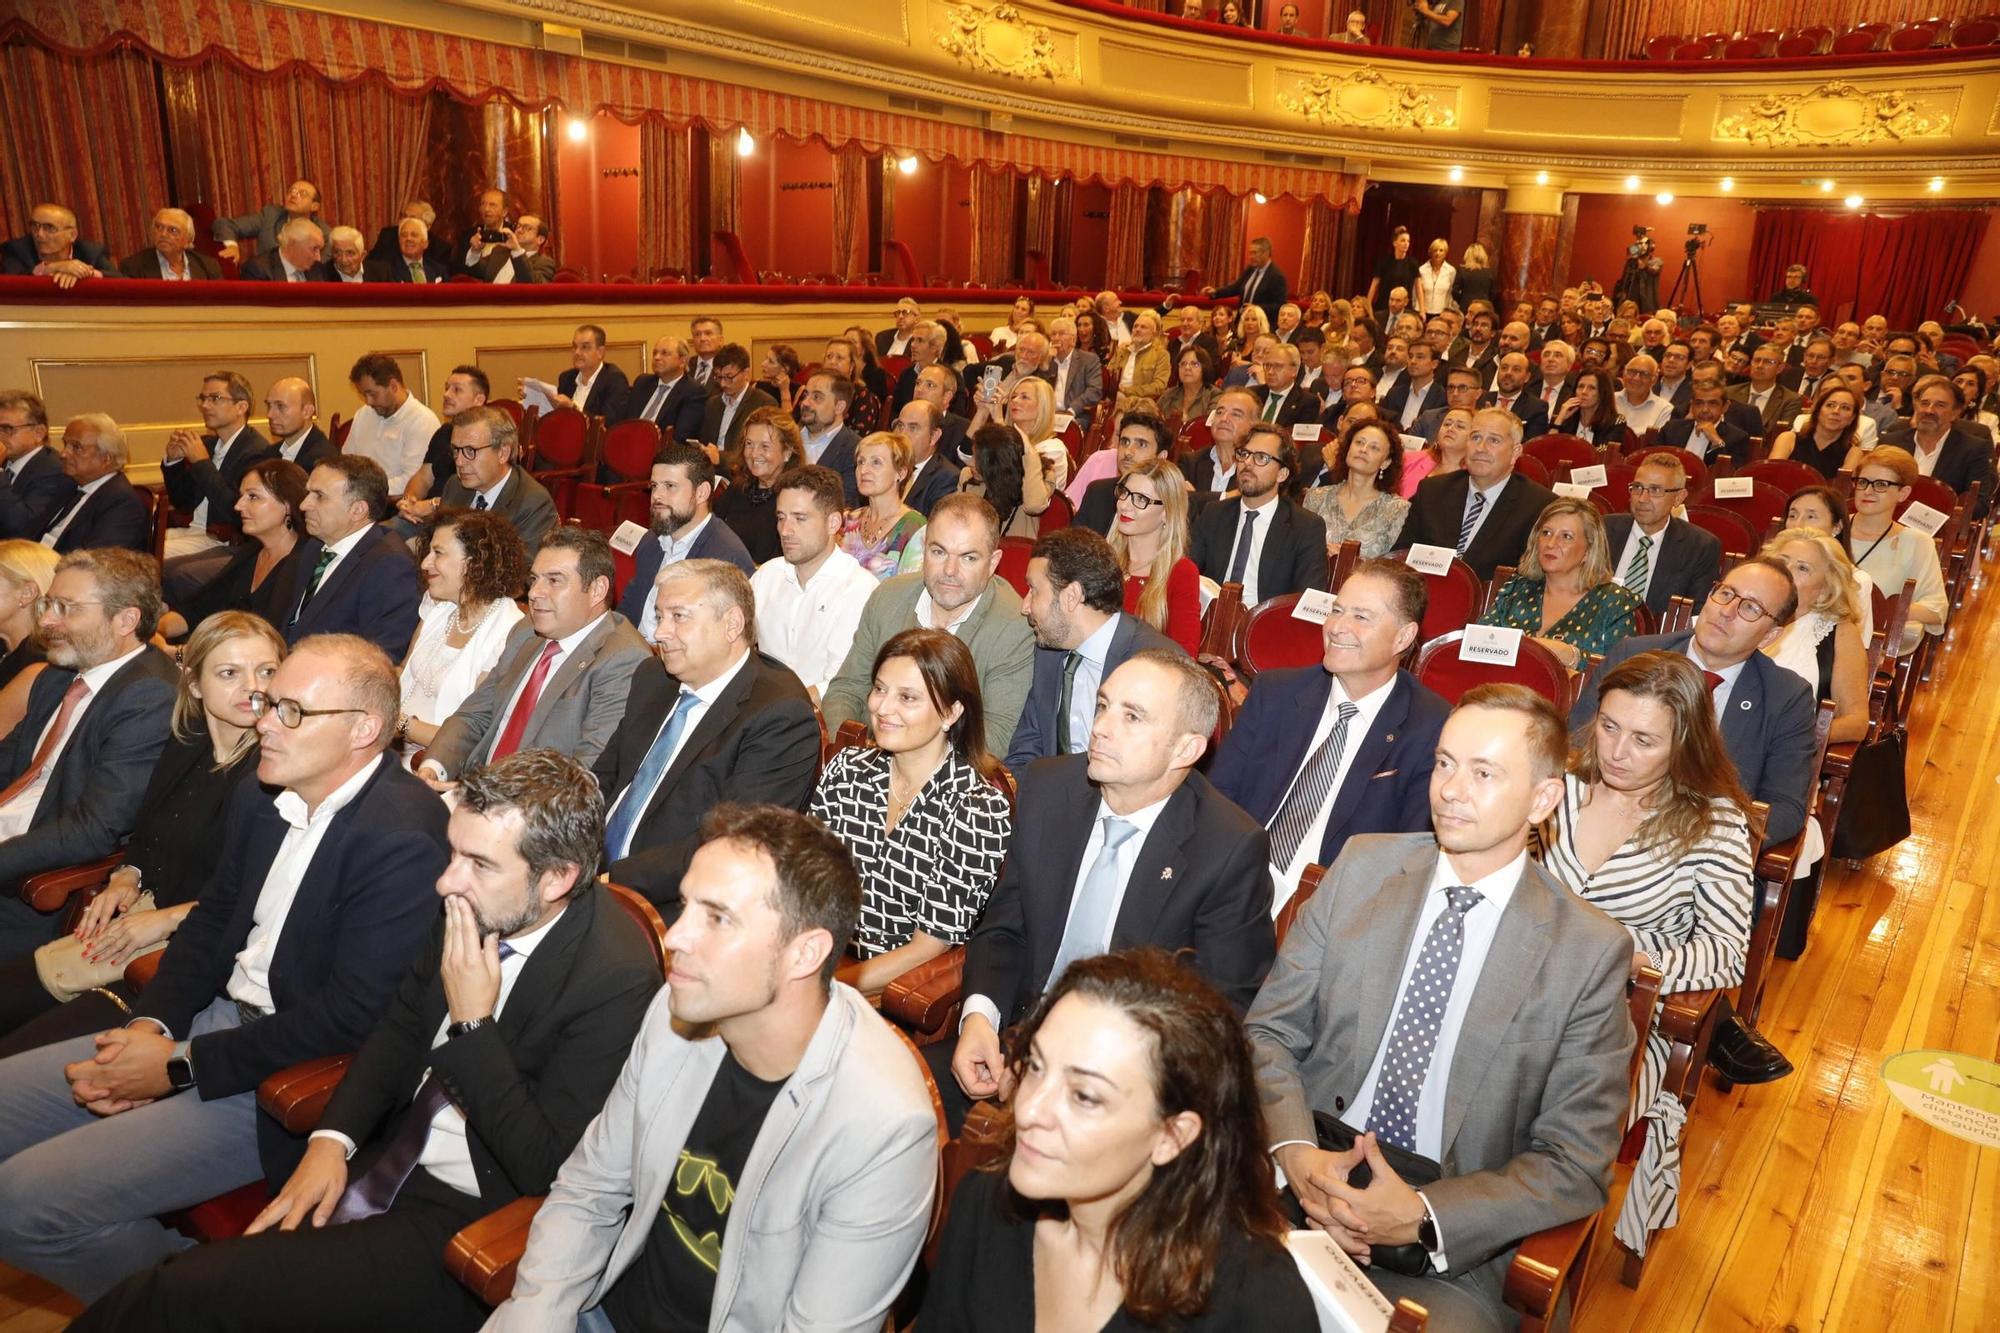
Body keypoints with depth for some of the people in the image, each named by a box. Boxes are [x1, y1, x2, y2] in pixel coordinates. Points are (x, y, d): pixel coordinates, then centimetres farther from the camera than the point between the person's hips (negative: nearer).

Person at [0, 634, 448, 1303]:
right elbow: (210, 922, 15)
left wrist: (181, 1065, -16)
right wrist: (151, 1024, -2)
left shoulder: (404, 839, -24)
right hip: (219, 1015, 9)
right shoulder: (260, 797, 5)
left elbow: (349, 1018, -23)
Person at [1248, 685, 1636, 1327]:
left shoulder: (1591, 951, -4)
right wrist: (1296, 1152, -14)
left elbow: (1576, 1163, -2)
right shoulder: (1363, 865, 3)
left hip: (1445, 1251, 0)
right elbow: (1269, 1028, 4)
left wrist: (1422, 1216, -14)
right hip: (1298, 1176, 1)